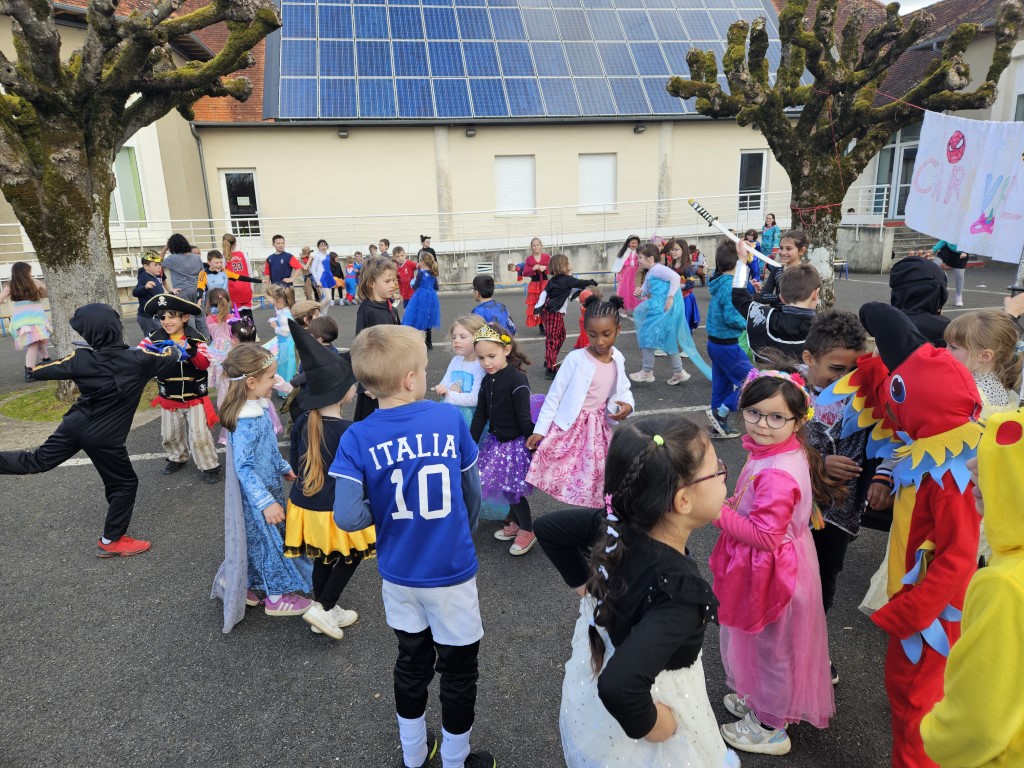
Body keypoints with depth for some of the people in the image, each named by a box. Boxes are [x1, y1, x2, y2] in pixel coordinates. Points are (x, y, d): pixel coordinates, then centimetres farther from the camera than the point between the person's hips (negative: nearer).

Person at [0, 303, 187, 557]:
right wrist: (177, 348, 23)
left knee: (38, 461, 28)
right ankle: (111, 541, 23)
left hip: (75, 426, 3)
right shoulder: (139, 360, -18)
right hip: (105, 438, -3)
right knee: (124, 484, 13)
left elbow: (38, 372, -2)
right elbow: (172, 357, 0)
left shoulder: (81, 358, -13)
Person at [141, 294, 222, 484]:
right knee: (170, 435, 20)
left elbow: (205, 364, -23)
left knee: (199, 435, -1)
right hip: (169, 398, 3)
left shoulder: (196, 339, -12)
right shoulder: (155, 338, -7)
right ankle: (177, 458, 45)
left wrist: (191, 351, -41)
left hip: (195, 397, -3)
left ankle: (210, 466, 14)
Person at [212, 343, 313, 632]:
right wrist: (266, 502, -28)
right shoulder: (247, 421, -30)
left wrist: (284, 467, 25)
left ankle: (247, 588, 39)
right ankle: (278, 597, 25)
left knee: (258, 541, 22)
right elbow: (244, 468, -28)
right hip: (258, 495, -9)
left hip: (266, 488, 9)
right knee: (269, 541, 7)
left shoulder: (256, 408, 0)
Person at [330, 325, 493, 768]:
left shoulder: (357, 439, -14)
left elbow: (348, 518, -22)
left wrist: (383, 508, 0)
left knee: (411, 662, 25)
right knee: (458, 672, 18)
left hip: (398, 576, 3)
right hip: (452, 573, -2)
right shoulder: (450, 419, -14)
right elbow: (472, 493, -3)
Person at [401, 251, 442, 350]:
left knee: (419, 321, 1)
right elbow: (436, 287, 9)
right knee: (428, 321, 16)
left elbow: (415, 287, -9)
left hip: (421, 298, -6)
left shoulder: (420, 273, -12)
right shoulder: (433, 274, 5)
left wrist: (413, 283, 11)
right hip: (431, 298, 6)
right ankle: (429, 343, 22)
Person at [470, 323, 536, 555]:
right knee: (506, 485, 15)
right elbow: (480, 416, 9)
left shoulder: (517, 380, -19)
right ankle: (515, 523, 35)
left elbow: (524, 418, -19)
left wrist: (534, 446, -16)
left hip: (515, 443, -7)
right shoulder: (487, 381, 4)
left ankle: (527, 529, 17)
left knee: (512, 488, -2)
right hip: (497, 441, 7)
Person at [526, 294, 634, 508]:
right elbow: (554, 396, -10)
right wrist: (540, 430, -9)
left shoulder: (618, 360, -1)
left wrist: (628, 405, -9)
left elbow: (623, 390, 15)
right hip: (569, 428, -4)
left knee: (593, 480, 13)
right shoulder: (576, 359, -16)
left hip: (597, 429, 4)